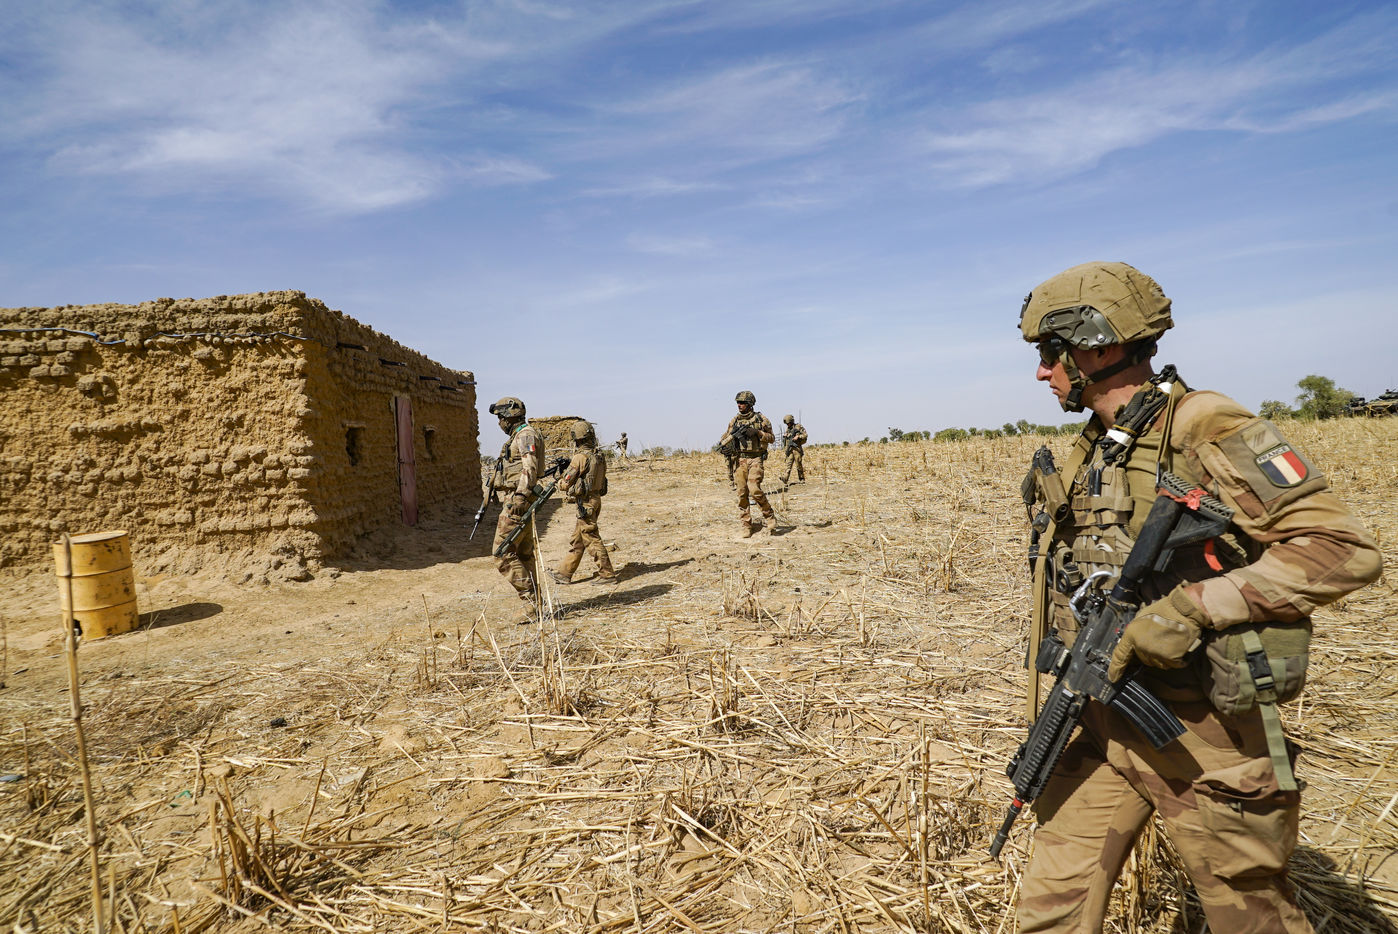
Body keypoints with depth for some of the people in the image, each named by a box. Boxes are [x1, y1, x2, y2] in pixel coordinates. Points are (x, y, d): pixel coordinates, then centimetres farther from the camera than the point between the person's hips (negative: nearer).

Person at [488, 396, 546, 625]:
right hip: (515, 503, 11)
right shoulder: (517, 437, 22)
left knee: (502, 554, -11)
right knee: (524, 555, 11)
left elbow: (530, 468, -22)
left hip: (517, 502, -11)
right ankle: (534, 605, 14)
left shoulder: (526, 435, -9)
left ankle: (532, 601, -10)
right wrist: (503, 512, 26)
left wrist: (520, 497, -31)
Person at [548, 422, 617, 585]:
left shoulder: (580, 457, -17)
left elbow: (566, 483, -13)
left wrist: (560, 483, 10)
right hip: (596, 498, 9)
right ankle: (565, 573, 21)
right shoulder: (600, 457, 7)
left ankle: (607, 574, 3)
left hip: (585, 503, -9)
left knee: (591, 539, -2)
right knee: (577, 540, 14)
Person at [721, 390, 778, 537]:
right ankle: (746, 527, 8)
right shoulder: (735, 420, 11)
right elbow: (725, 439, 15)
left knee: (754, 490, -18)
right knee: (742, 494, 2)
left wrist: (757, 432, -13)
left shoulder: (761, 419, 0)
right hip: (739, 460, 4)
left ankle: (770, 519, -1)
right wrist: (734, 435, -7)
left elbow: (772, 438, 2)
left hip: (755, 459, -4)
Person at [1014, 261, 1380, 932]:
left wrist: (1194, 607, -25)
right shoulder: (1089, 453, 9)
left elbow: (1344, 549, -19)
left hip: (1202, 733, -6)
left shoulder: (1204, 430, -15)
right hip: (1104, 724, 7)